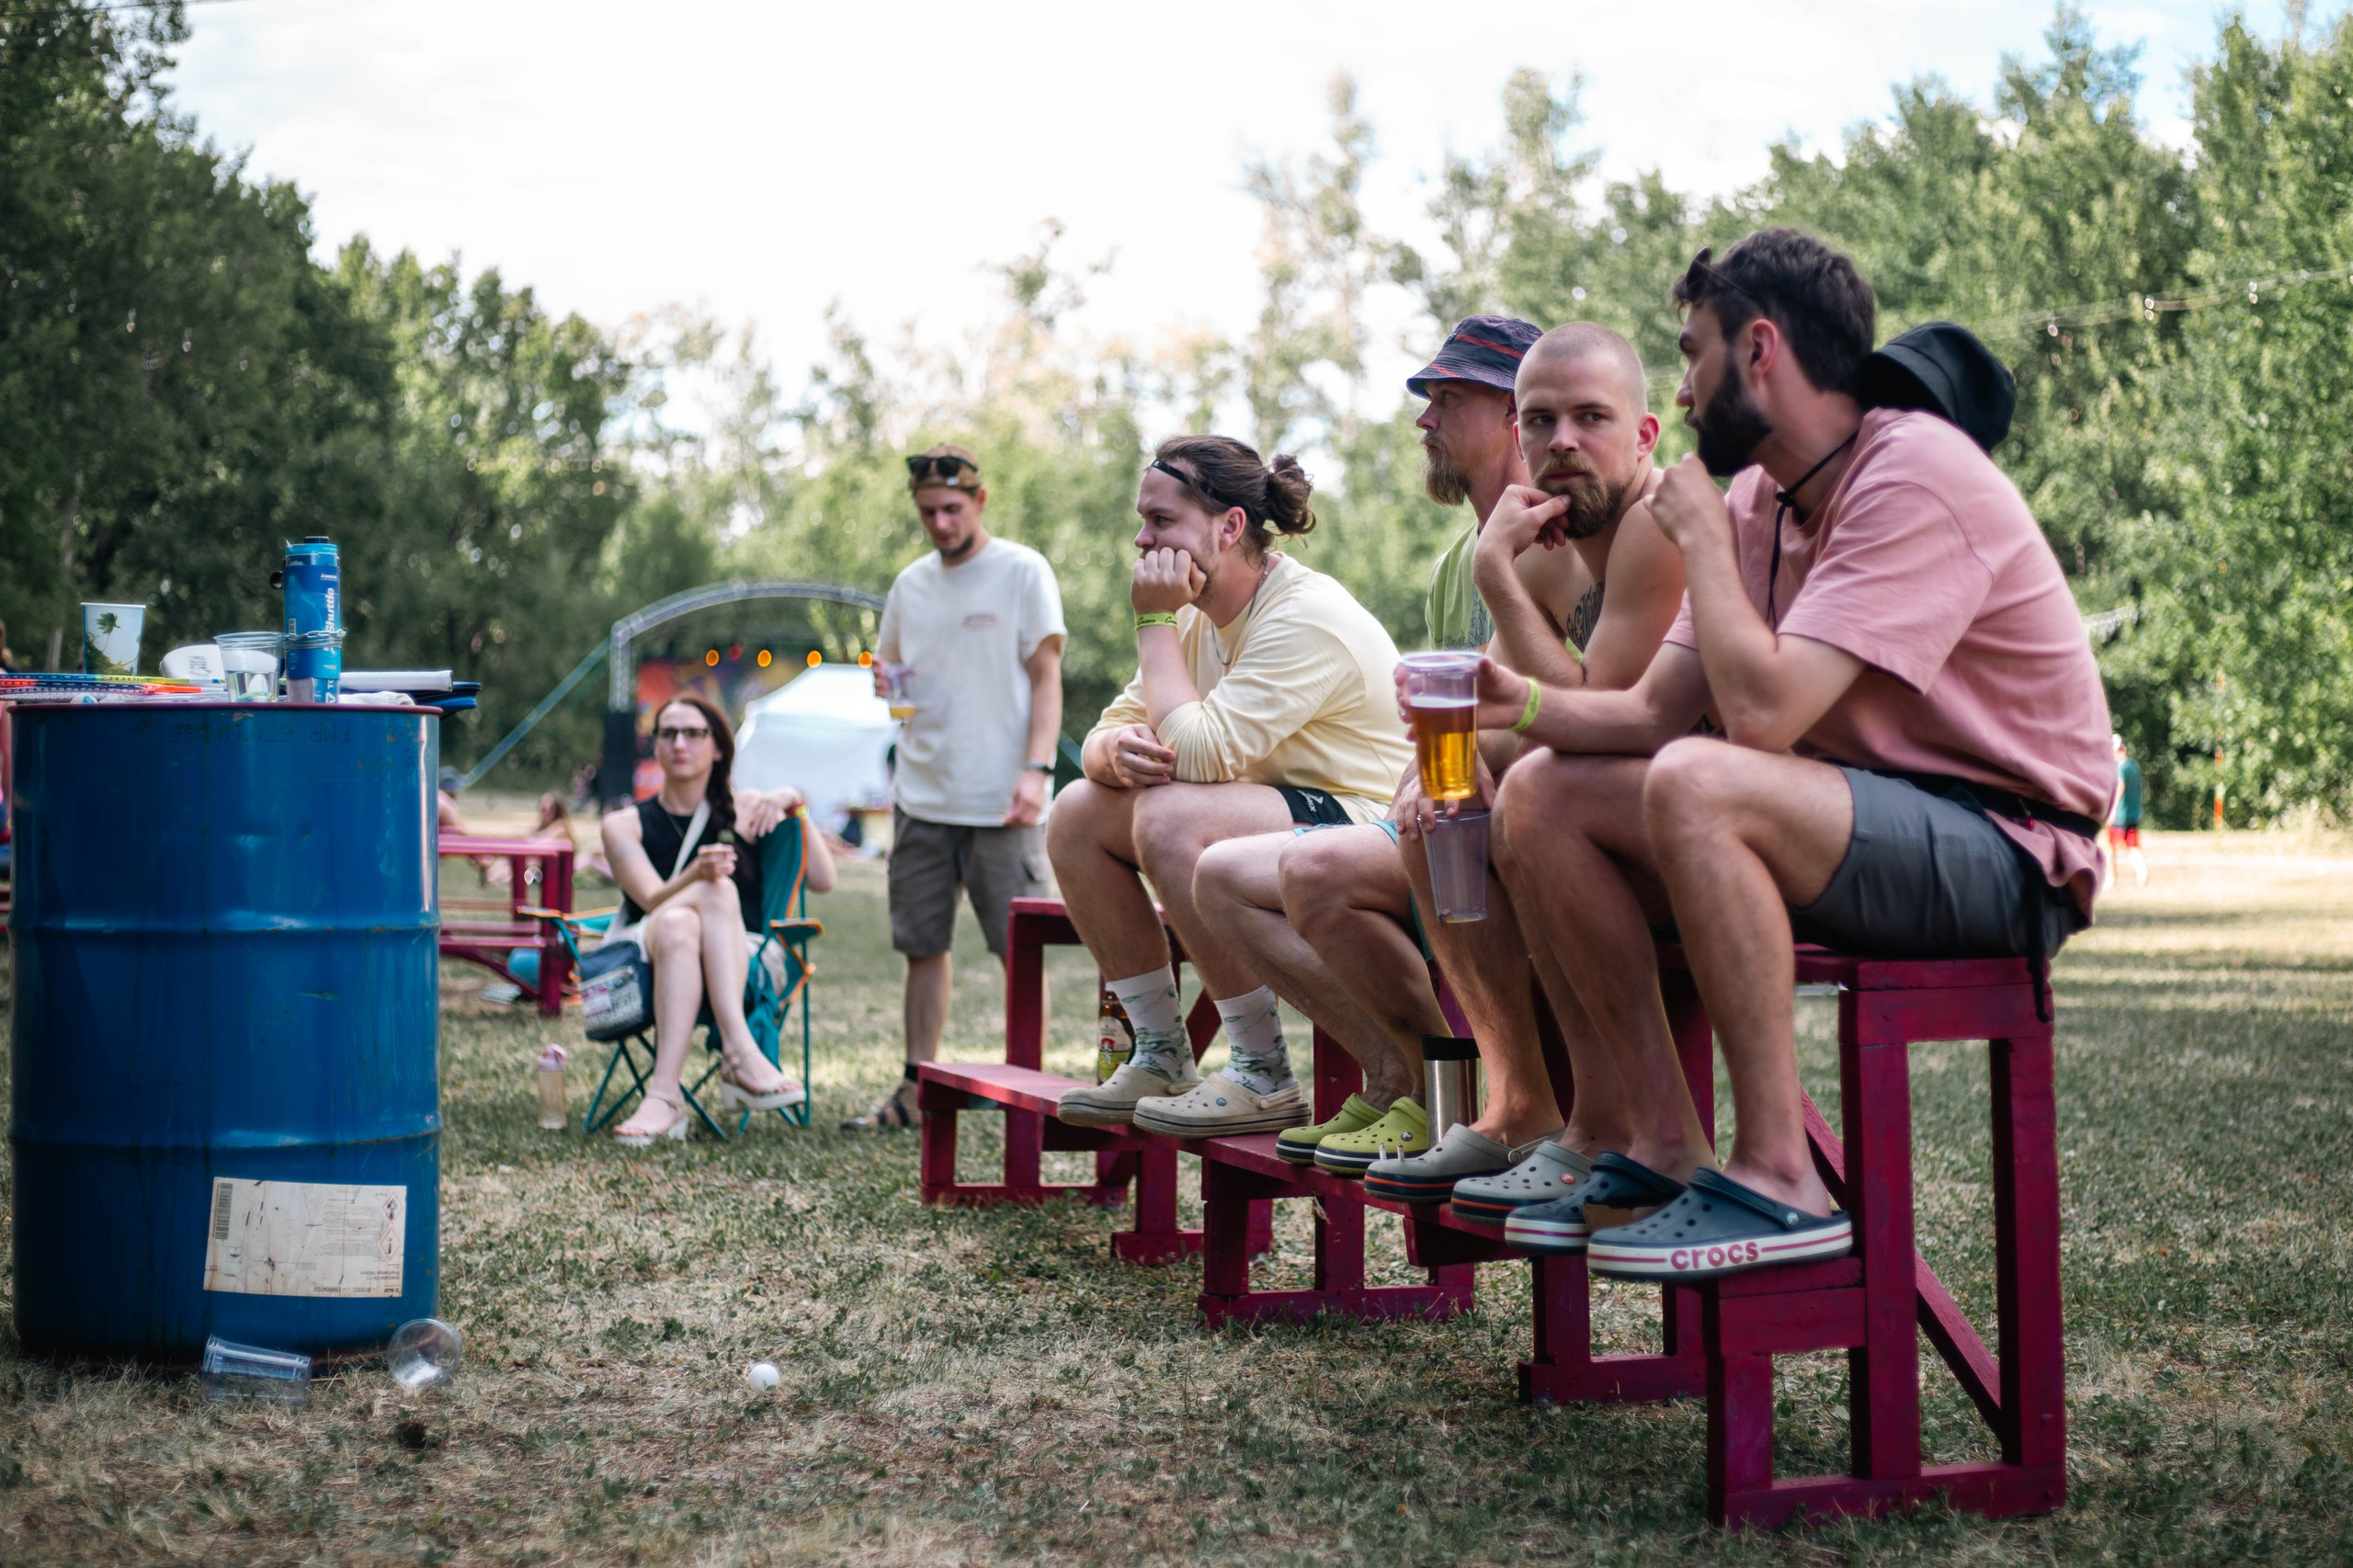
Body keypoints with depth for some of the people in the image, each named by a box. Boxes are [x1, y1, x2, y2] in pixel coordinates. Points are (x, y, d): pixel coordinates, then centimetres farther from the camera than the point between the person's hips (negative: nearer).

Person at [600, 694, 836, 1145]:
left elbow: (823, 881, 6)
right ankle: (741, 1054, -50)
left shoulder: (746, 810, 16)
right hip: (645, 955, 0)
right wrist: (696, 875, -27)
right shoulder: (626, 825, 13)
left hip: (744, 961, 0)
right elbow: (653, 900, -6)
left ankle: (664, 1093, -48)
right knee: (697, 907, -32)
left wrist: (793, 806, -2)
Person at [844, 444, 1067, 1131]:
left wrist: (1037, 770, -16)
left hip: (999, 802, -5)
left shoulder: (1022, 572, -2)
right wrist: (882, 685, -1)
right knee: (923, 946, 7)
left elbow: (1046, 678, -4)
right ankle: (915, 1088, 12)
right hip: (921, 796, 5)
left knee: (1022, 949, -4)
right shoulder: (911, 584, 14)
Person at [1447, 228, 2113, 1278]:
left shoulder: (1914, 478, -19)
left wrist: (1702, 538, -14)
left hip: (2002, 855, -9)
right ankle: (1656, 1146, -4)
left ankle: (1776, 1179, -25)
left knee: (1695, 784, -34)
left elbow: (1760, 709, -28)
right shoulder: (1758, 500, 9)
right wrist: (1527, 705, -11)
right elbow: (1656, 712, 7)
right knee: (1540, 797, -2)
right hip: (1848, 827, 9)